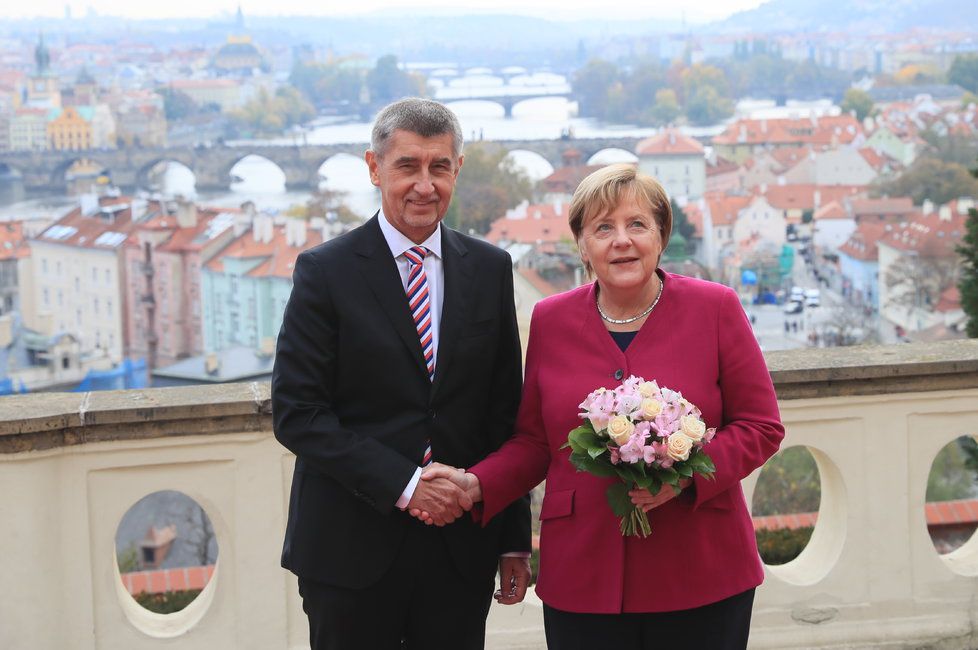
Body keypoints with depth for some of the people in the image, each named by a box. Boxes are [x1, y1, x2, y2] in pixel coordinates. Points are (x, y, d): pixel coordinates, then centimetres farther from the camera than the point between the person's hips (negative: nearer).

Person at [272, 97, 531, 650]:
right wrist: (404, 484, -16)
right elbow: (296, 414, -9)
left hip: (461, 551, 3)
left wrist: (514, 540, 6)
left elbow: (507, 413, 9)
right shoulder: (326, 271, -4)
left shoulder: (490, 270, 8)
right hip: (352, 553, -3)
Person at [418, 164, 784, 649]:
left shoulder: (714, 309, 0)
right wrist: (478, 486, -5)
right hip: (583, 580, 1)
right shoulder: (550, 320, 7)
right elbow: (534, 441, 12)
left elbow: (762, 427, 1)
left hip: (702, 577, -1)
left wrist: (686, 473, -15)